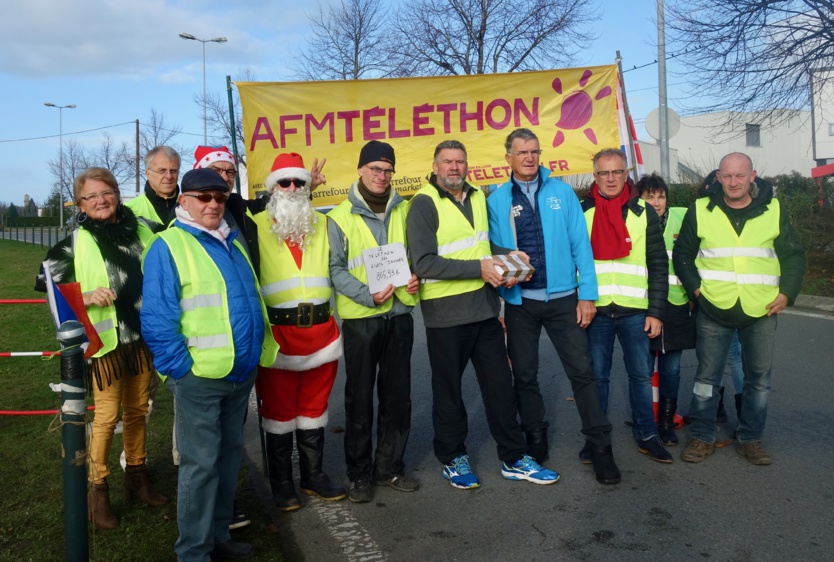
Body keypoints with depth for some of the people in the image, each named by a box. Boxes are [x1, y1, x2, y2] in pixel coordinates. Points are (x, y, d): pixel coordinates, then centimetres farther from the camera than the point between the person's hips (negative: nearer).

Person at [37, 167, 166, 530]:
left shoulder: (141, 230, 3)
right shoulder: (76, 243, -5)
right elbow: (46, 282, -2)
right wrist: (84, 297, -17)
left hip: (142, 336, 4)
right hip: (105, 339, -3)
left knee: (137, 410, 14)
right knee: (106, 417, 1)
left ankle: (136, 478, 30)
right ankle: (98, 492, 17)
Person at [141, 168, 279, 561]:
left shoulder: (232, 242, 14)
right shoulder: (168, 246, -8)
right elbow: (156, 318, -14)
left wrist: (260, 350, 14)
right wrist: (181, 367, -16)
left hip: (242, 373, 7)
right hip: (199, 376, -7)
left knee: (229, 455, 17)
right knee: (201, 463, 1)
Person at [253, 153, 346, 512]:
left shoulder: (322, 224, 11)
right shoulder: (256, 226, -1)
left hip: (321, 330, 4)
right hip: (278, 332, -4)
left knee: (315, 406, 14)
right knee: (279, 408, 7)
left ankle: (313, 475, 28)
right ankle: (281, 483, 21)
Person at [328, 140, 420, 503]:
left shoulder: (404, 210, 8)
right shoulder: (341, 217, -3)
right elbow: (336, 269, -7)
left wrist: (415, 276, -4)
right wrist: (369, 295, -19)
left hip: (399, 313, 4)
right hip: (360, 318, -3)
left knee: (397, 396, 11)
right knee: (359, 399, 5)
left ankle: (389, 468, 26)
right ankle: (359, 474, 19)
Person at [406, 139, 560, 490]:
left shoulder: (478, 197, 10)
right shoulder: (424, 204, -11)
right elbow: (424, 263, -20)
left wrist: (506, 258, 2)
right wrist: (478, 268, -23)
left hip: (485, 307, 6)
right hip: (445, 313, -6)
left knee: (500, 384, 10)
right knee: (448, 389, 9)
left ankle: (513, 459, 23)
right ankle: (452, 458, 27)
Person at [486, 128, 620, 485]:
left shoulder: (561, 192, 2)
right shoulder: (497, 200, 2)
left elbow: (580, 243, -1)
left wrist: (587, 294, -6)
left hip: (562, 298, -1)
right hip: (519, 302, 1)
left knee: (582, 372, -1)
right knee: (524, 376, 11)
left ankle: (600, 447, 11)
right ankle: (535, 444, 28)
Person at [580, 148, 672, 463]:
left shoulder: (643, 213, 5)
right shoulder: (581, 212, 4)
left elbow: (659, 265, 4)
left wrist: (655, 312, -2)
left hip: (635, 310, 1)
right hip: (595, 310, 0)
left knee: (641, 374, 8)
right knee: (597, 375, 7)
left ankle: (646, 435, 23)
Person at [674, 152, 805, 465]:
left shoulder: (774, 210, 3)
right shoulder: (701, 210, 1)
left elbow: (793, 255, 9)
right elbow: (682, 254, 8)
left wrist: (787, 292, -3)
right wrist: (695, 287, -4)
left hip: (762, 311, 1)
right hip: (714, 310, -1)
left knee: (759, 377, 9)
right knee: (707, 376, 5)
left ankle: (750, 439, 23)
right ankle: (701, 436, 18)